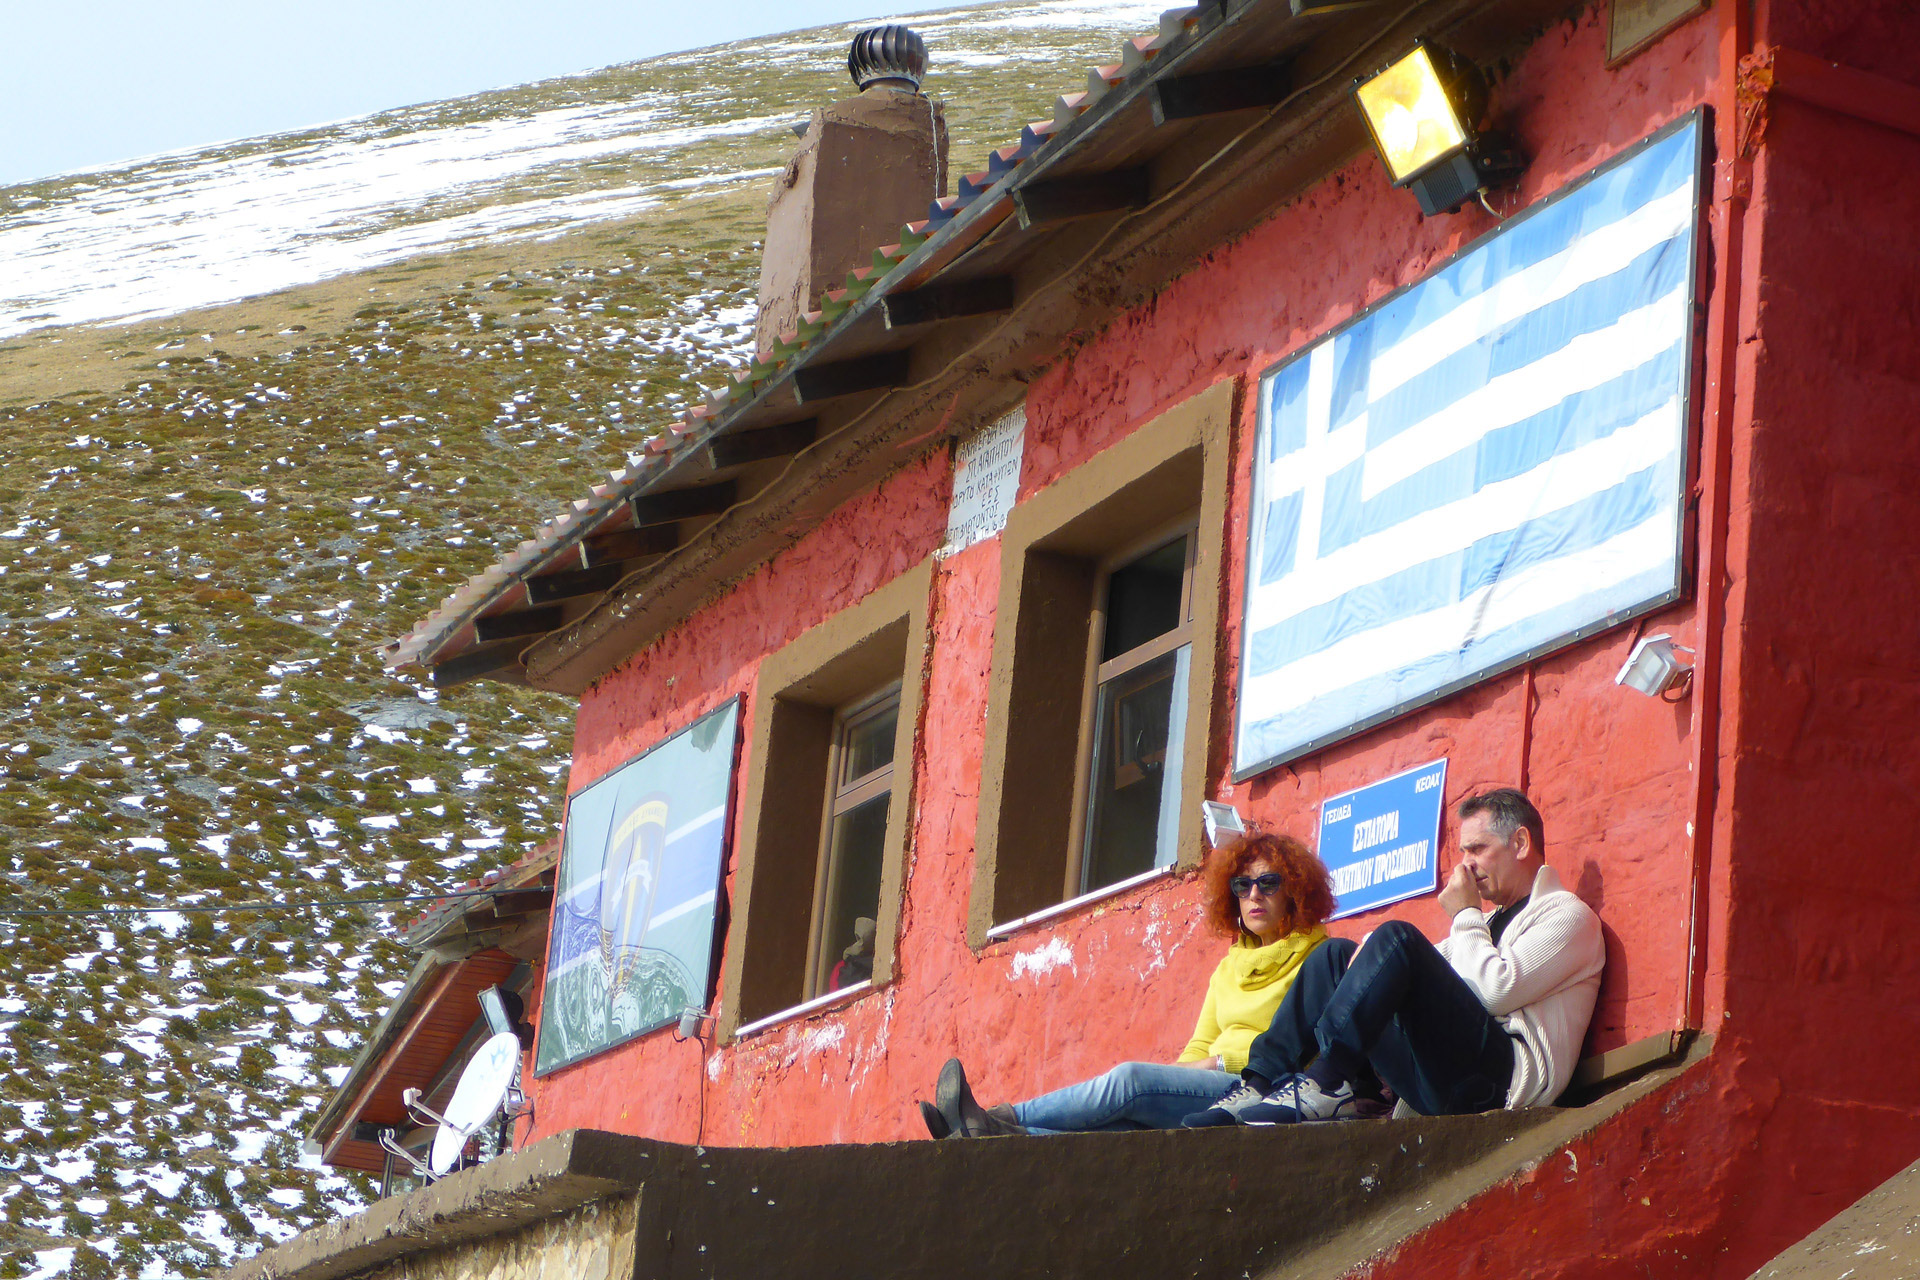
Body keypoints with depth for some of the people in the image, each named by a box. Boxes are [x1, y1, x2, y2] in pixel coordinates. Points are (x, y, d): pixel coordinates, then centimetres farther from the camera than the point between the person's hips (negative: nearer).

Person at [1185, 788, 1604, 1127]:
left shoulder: (1568, 915, 4)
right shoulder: (1493, 920, 32)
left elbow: (1498, 989, -13)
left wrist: (1465, 915, 1)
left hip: (1506, 1076, -9)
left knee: (1397, 938, -24)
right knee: (1338, 955, 10)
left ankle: (1326, 1085, -36)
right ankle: (1260, 1082, -9)